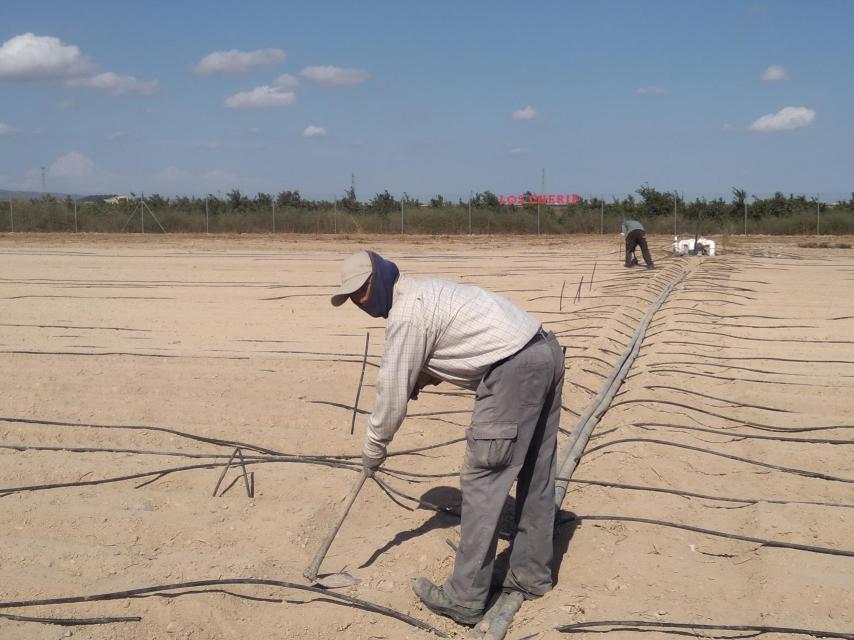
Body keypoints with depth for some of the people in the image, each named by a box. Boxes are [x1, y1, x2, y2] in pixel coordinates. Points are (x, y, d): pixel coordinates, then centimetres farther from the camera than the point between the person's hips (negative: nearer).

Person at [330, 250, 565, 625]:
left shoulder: (405, 314, -8)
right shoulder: (424, 291, 23)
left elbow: (393, 388, -3)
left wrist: (373, 447, 9)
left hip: (514, 368, -11)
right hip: (545, 350, 11)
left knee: (482, 480, -4)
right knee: (535, 473, 18)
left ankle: (465, 598, 2)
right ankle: (532, 574, 30)